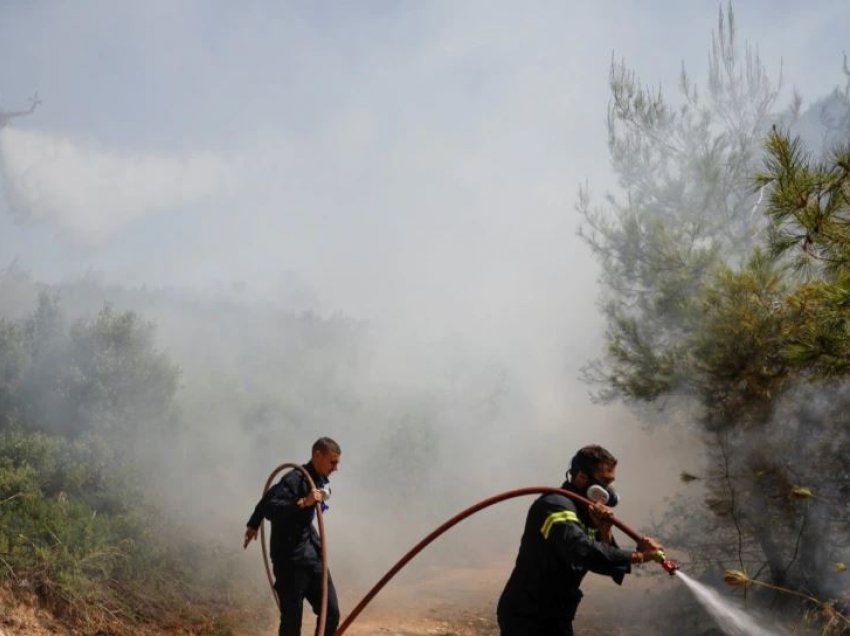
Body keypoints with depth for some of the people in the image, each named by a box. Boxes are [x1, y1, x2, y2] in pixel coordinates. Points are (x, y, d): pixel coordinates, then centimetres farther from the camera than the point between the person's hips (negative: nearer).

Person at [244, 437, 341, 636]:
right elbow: (270, 508, -29)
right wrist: (303, 502, -39)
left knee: (331, 612, 3)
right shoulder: (295, 479, -16)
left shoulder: (319, 481, 10)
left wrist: (254, 524, 31)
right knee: (292, 619, -4)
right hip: (290, 559, -8)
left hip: (312, 554, 8)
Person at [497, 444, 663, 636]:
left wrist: (604, 531, -14)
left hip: (556, 618, 9)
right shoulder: (555, 505, -20)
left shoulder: (587, 513, 8)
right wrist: (637, 555, -35)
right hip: (526, 618, -9)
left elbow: (608, 559, 3)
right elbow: (581, 550, -37)